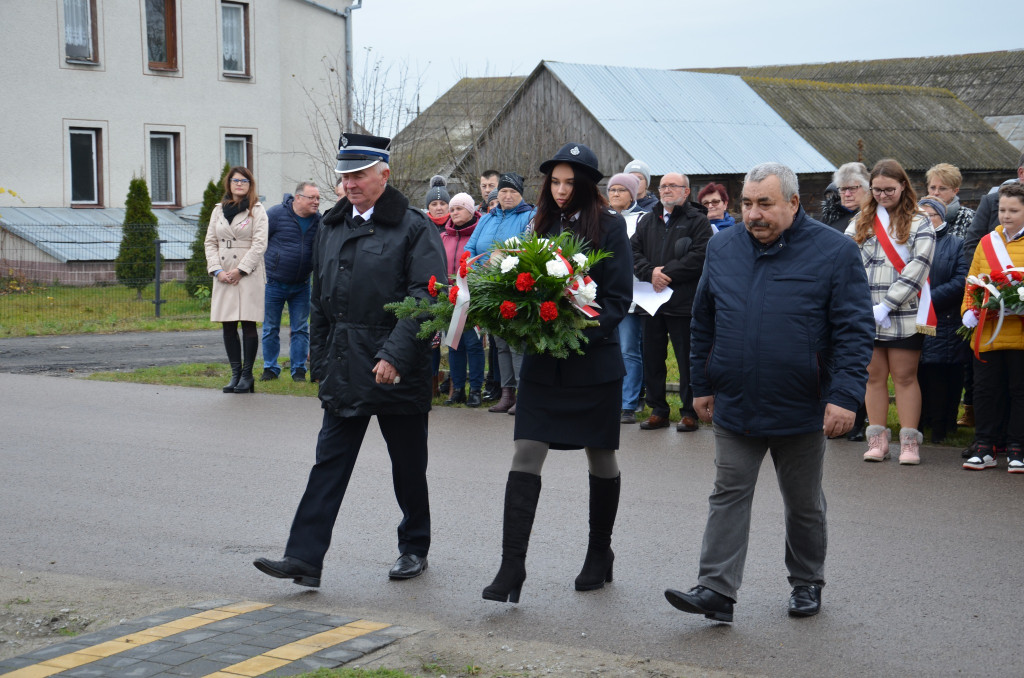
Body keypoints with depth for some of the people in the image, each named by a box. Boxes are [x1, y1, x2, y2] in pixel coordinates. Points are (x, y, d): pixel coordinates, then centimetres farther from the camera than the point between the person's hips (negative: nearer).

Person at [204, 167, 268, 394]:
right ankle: (235, 373, 8)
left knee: (248, 324, -5)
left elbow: (260, 243, -6)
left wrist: (240, 270, -12)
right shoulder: (218, 210, 15)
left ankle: (247, 375, 1)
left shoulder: (257, 210, 2)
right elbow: (210, 242, 12)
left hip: (249, 275, -4)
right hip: (224, 276, 4)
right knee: (228, 326, 3)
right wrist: (217, 270, -3)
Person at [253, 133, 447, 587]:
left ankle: (414, 549, 26)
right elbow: (319, 298, 19)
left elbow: (425, 298, -14)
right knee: (329, 461, 0)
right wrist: (321, 358, 15)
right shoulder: (331, 227, 13)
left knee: (408, 465, 8)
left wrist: (395, 355, -22)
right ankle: (305, 558, -3)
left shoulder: (414, 228, -7)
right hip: (344, 370, 5)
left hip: (398, 370, -5)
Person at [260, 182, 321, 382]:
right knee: (270, 329, 6)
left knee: (300, 329, 4)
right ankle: (270, 368, 17)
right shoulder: (276, 214, -10)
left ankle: (298, 370, 13)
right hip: (274, 283, -3)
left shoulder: (318, 220, 1)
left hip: (302, 285, 3)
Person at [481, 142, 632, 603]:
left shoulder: (608, 226, -4)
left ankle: (600, 553, 28)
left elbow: (619, 298, -8)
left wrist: (582, 332, -21)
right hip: (542, 362, 3)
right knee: (526, 456, -7)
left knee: (601, 460, 10)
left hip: (594, 362, -3)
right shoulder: (542, 224, 10)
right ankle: (512, 565, -7)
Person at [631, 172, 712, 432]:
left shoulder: (697, 221, 0)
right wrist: (651, 272, -11)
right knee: (652, 359, 9)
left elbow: (700, 256, -12)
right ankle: (658, 411, 18)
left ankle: (690, 412, 7)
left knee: (687, 360, -1)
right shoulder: (647, 221, 17)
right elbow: (633, 252, 8)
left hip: (683, 303, -5)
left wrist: (668, 274, -15)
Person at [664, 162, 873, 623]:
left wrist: (845, 396, -18)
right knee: (728, 496, -1)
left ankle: (807, 583, 29)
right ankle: (716, 589, -1)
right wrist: (702, 386, 10)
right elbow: (703, 322, 12)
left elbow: (855, 330, -10)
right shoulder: (723, 248, 4)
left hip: (801, 409, -2)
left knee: (804, 504, 13)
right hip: (734, 406, 3)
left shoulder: (834, 252, -8)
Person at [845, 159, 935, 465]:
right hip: (865, 315, 3)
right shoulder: (860, 222, 12)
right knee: (874, 377, 6)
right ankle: (877, 440, 12)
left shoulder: (919, 223, 2)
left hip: (904, 315, -3)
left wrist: (886, 306, -12)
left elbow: (916, 270, -7)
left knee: (905, 377, 0)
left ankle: (909, 442, 3)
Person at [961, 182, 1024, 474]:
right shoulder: (986, 243, 14)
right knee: (986, 389, 4)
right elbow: (972, 283, 14)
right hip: (988, 332, 3)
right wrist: (969, 311, -1)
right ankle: (984, 447, 11)